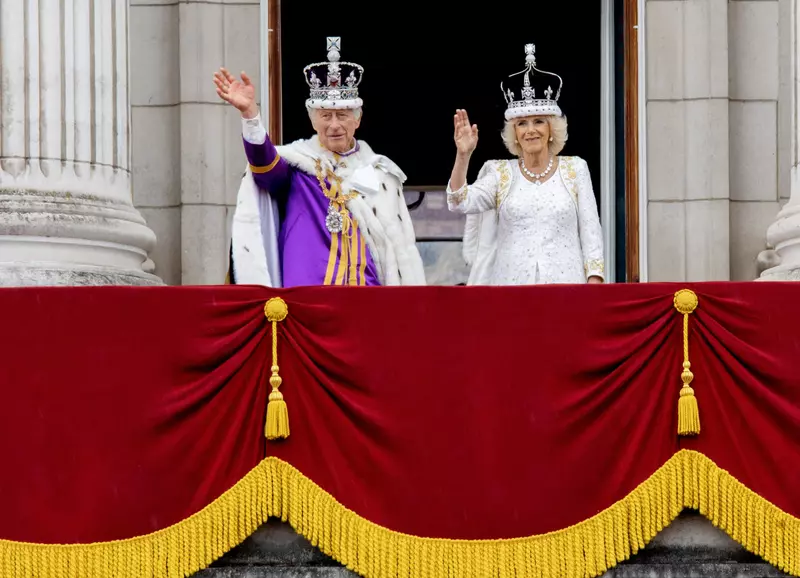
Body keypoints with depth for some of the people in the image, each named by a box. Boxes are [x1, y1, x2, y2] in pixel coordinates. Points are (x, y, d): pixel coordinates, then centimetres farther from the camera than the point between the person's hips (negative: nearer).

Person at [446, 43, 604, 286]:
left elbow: (590, 230, 7)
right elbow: (460, 202, -4)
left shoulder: (575, 169, 9)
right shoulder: (501, 173, 10)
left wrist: (594, 279, -2)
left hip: (565, 283, 0)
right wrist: (462, 155, -16)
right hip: (512, 284, 0)